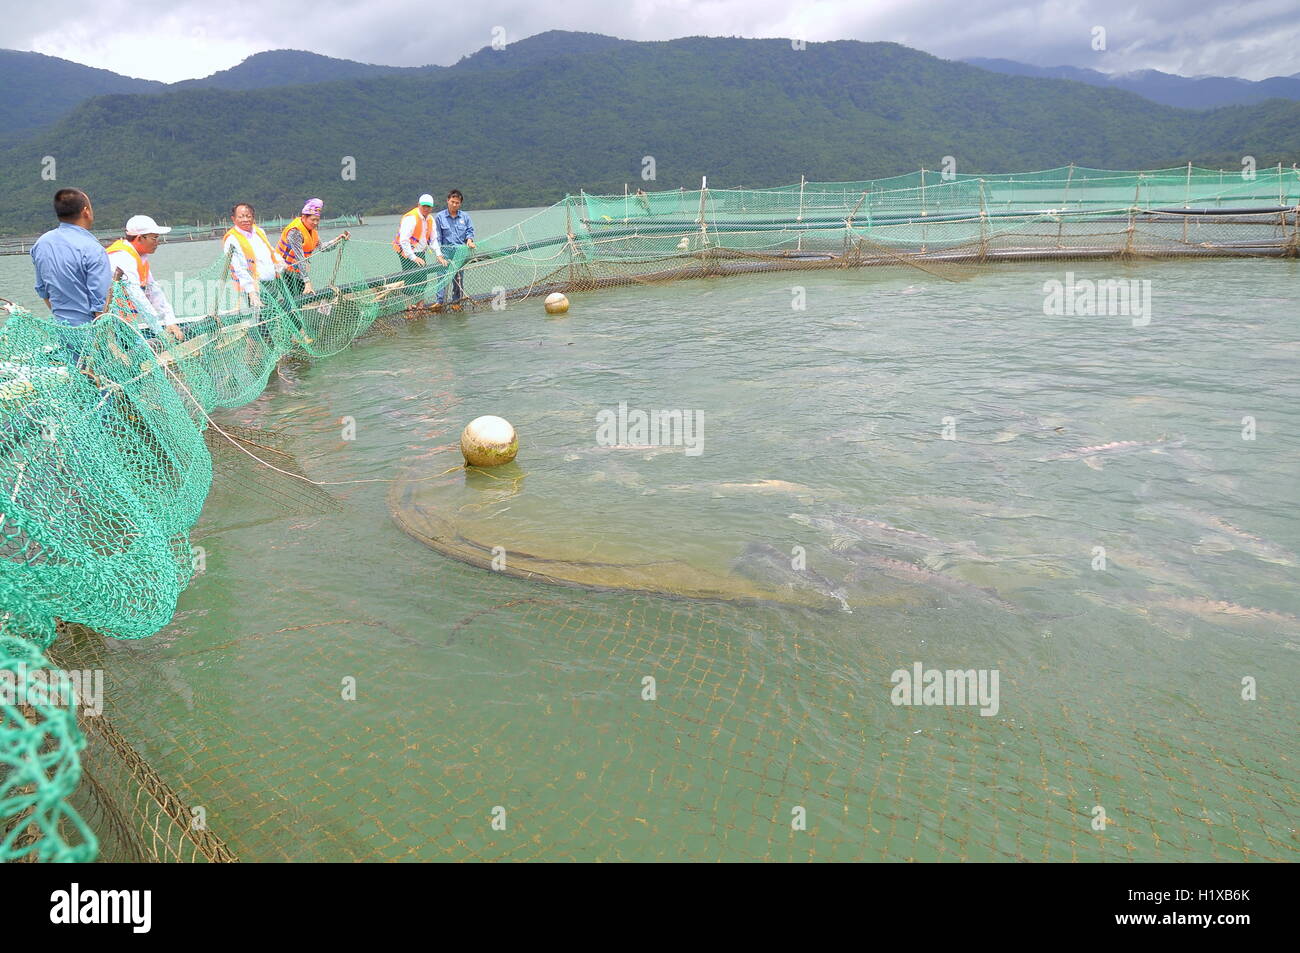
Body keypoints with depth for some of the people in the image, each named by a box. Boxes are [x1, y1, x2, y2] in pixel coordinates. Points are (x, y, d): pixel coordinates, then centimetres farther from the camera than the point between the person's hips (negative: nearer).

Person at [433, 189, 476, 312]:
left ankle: (456, 302, 15)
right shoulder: (440, 217, 3)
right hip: (446, 252, -3)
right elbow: (436, 237, 3)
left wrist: (469, 239, -10)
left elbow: (470, 230, 13)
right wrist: (438, 254, -4)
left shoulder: (465, 216, 10)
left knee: (459, 278, 6)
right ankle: (440, 302, -15)